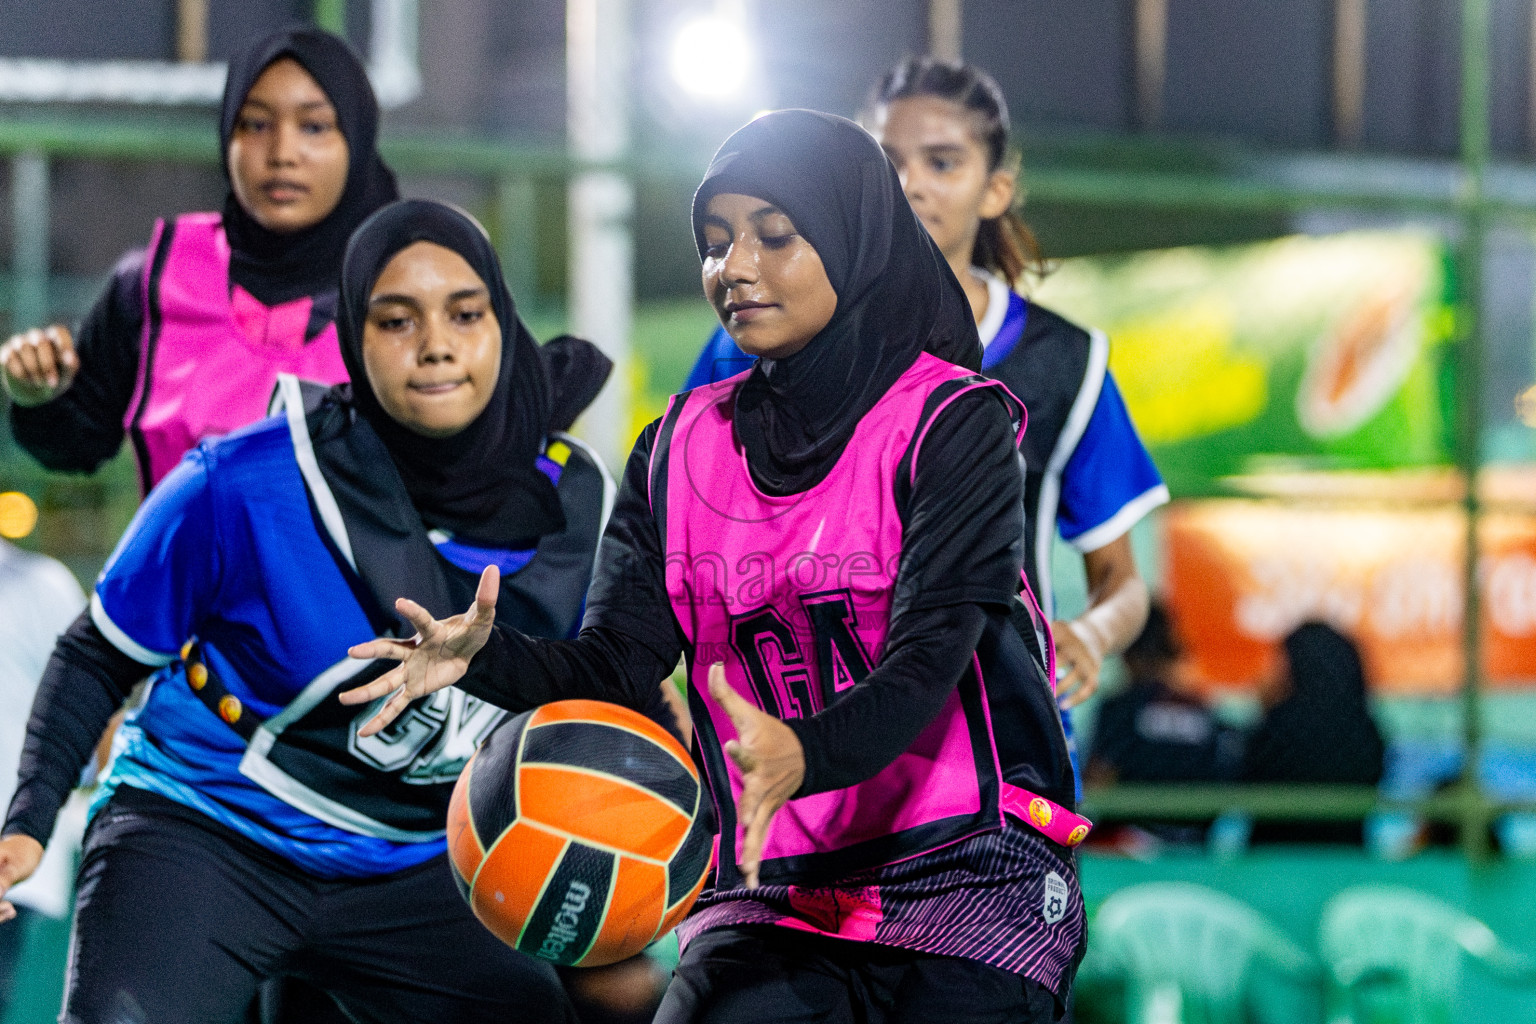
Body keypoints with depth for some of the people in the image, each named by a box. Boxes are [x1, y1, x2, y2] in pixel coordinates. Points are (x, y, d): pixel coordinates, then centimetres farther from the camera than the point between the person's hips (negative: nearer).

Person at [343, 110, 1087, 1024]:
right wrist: (486, 657, -19)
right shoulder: (685, 445, 12)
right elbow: (618, 658, 3)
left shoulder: (953, 424, -3)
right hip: (775, 896, 3)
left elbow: (928, 658, -16)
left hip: (972, 878, -2)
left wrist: (804, 753, -36)